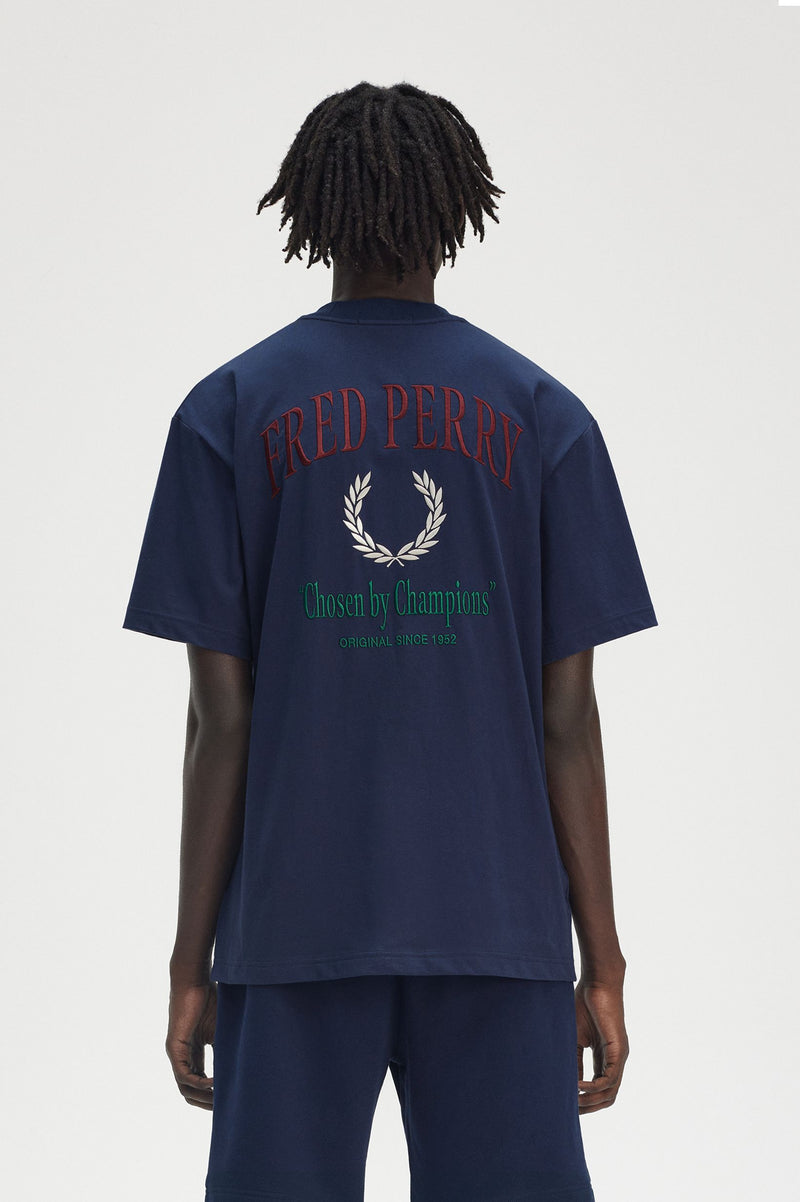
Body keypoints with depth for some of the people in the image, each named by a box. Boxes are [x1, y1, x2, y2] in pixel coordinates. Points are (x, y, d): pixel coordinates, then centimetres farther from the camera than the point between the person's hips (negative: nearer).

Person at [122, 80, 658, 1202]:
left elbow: (220, 716, -1)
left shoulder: (228, 412, 2)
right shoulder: (544, 416, 4)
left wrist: (191, 963, 4)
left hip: (293, 928, 0)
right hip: (500, 919, 1)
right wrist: (603, 963, 6)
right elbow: (570, 719, 1)